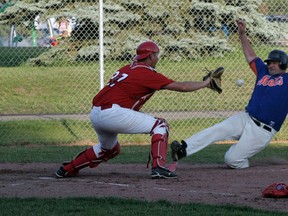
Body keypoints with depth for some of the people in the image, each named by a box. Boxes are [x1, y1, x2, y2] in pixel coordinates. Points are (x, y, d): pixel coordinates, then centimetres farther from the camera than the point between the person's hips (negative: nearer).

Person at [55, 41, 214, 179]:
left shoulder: (127, 68, 20)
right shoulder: (147, 74, -3)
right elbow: (181, 87, -2)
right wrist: (205, 83, 9)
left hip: (95, 114, 9)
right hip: (114, 114, -9)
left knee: (110, 149, 33)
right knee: (160, 126, 1)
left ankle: (67, 169, 33)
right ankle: (159, 167, -12)